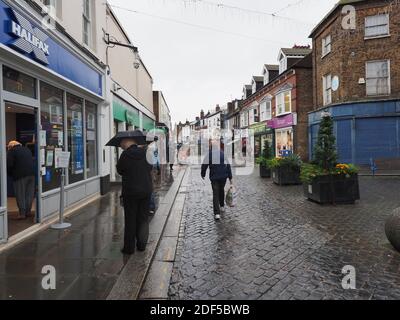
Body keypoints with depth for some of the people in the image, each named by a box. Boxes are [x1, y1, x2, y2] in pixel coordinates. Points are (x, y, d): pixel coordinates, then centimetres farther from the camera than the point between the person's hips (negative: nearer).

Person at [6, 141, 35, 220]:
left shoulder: (11, 151, 1)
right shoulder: (27, 149, 20)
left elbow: (9, 165, -6)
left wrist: (11, 174, 8)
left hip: (20, 175, -5)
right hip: (32, 174, 6)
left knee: (20, 195, 2)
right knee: (29, 194, 12)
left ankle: (22, 213, 4)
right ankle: (28, 211, 18)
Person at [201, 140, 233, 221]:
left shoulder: (209, 155, -4)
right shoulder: (224, 154, 0)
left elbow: (204, 165, 0)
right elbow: (228, 166, -1)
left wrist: (203, 175, 16)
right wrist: (230, 177, 4)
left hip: (214, 177, -2)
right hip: (223, 176, 2)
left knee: (215, 194, 1)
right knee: (221, 190, 24)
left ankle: (217, 213, -7)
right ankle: (222, 206, 37)